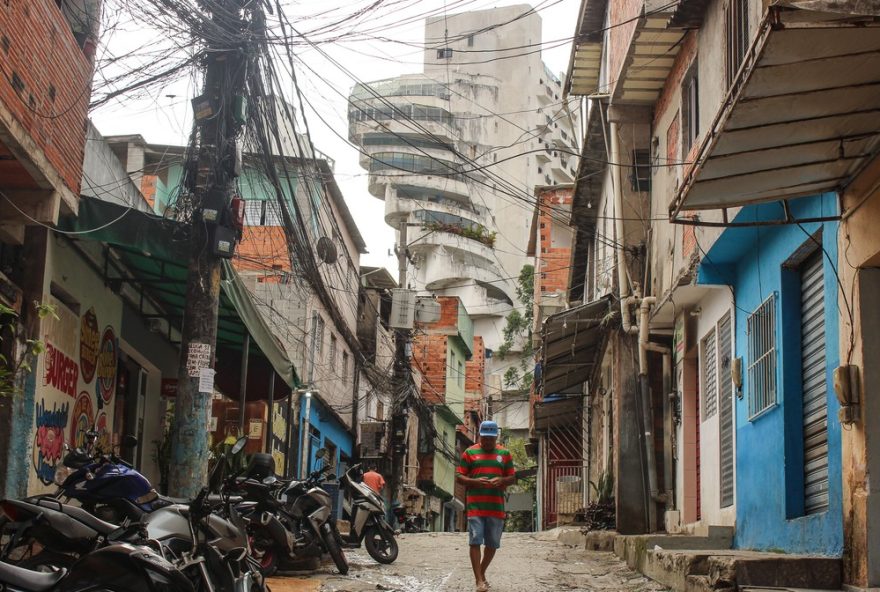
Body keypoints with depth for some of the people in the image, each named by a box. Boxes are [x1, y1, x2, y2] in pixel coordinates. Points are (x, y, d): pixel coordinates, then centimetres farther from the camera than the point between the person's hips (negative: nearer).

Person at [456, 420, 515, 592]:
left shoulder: (504, 454, 11)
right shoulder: (470, 453, 5)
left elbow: (512, 477, 14)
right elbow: (459, 477, 4)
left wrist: (502, 480, -9)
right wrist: (475, 481, -14)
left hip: (496, 507, 3)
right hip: (475, 506, -2)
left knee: (492, 544, 9)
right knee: (475, 542, -9)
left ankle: (482, 573, 28)